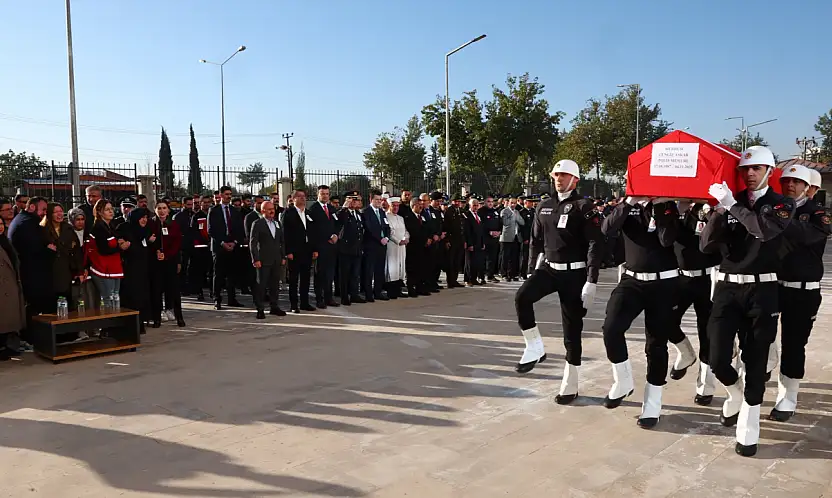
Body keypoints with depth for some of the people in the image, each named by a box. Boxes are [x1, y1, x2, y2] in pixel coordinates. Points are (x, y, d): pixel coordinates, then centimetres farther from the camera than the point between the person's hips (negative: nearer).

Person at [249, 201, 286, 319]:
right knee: (261, 285, -1)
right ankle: (260, 309, 6)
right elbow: (252, 243, -8)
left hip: (276, 260, 6)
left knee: (275, 284, 11)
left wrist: (283, 257, 11)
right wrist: (255, 259, -14)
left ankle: (274, 307, 21)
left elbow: (281, 241, 18)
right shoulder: (257, 224, -4)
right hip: (264, 260, -6)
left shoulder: (277, 223, 14)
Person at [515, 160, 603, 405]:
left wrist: (591, 281, -19)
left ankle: (570, 385, 17)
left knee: (572, 329, 3)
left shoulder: (584, 207, -8)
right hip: (549, 268, 5)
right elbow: (536, 241, 18)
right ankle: (535, 349, -7)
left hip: (574, 273, -4)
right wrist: (533, 270, 15)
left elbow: (596, 245, -13)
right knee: (522, 297, -24)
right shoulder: (544, 206, 9)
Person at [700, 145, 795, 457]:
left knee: (755, 361, 3)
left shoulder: (782, 205, 1)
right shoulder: (730, 204, 8)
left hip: (761, 291, -2)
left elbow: (766, 229, -23)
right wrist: (721, 210, -14)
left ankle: (748, 429, 16)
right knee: (717, 358, -5)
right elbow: (706, 245, -3)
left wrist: (732, 205, -20)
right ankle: (735, 394, 28)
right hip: (727, 288, 2)